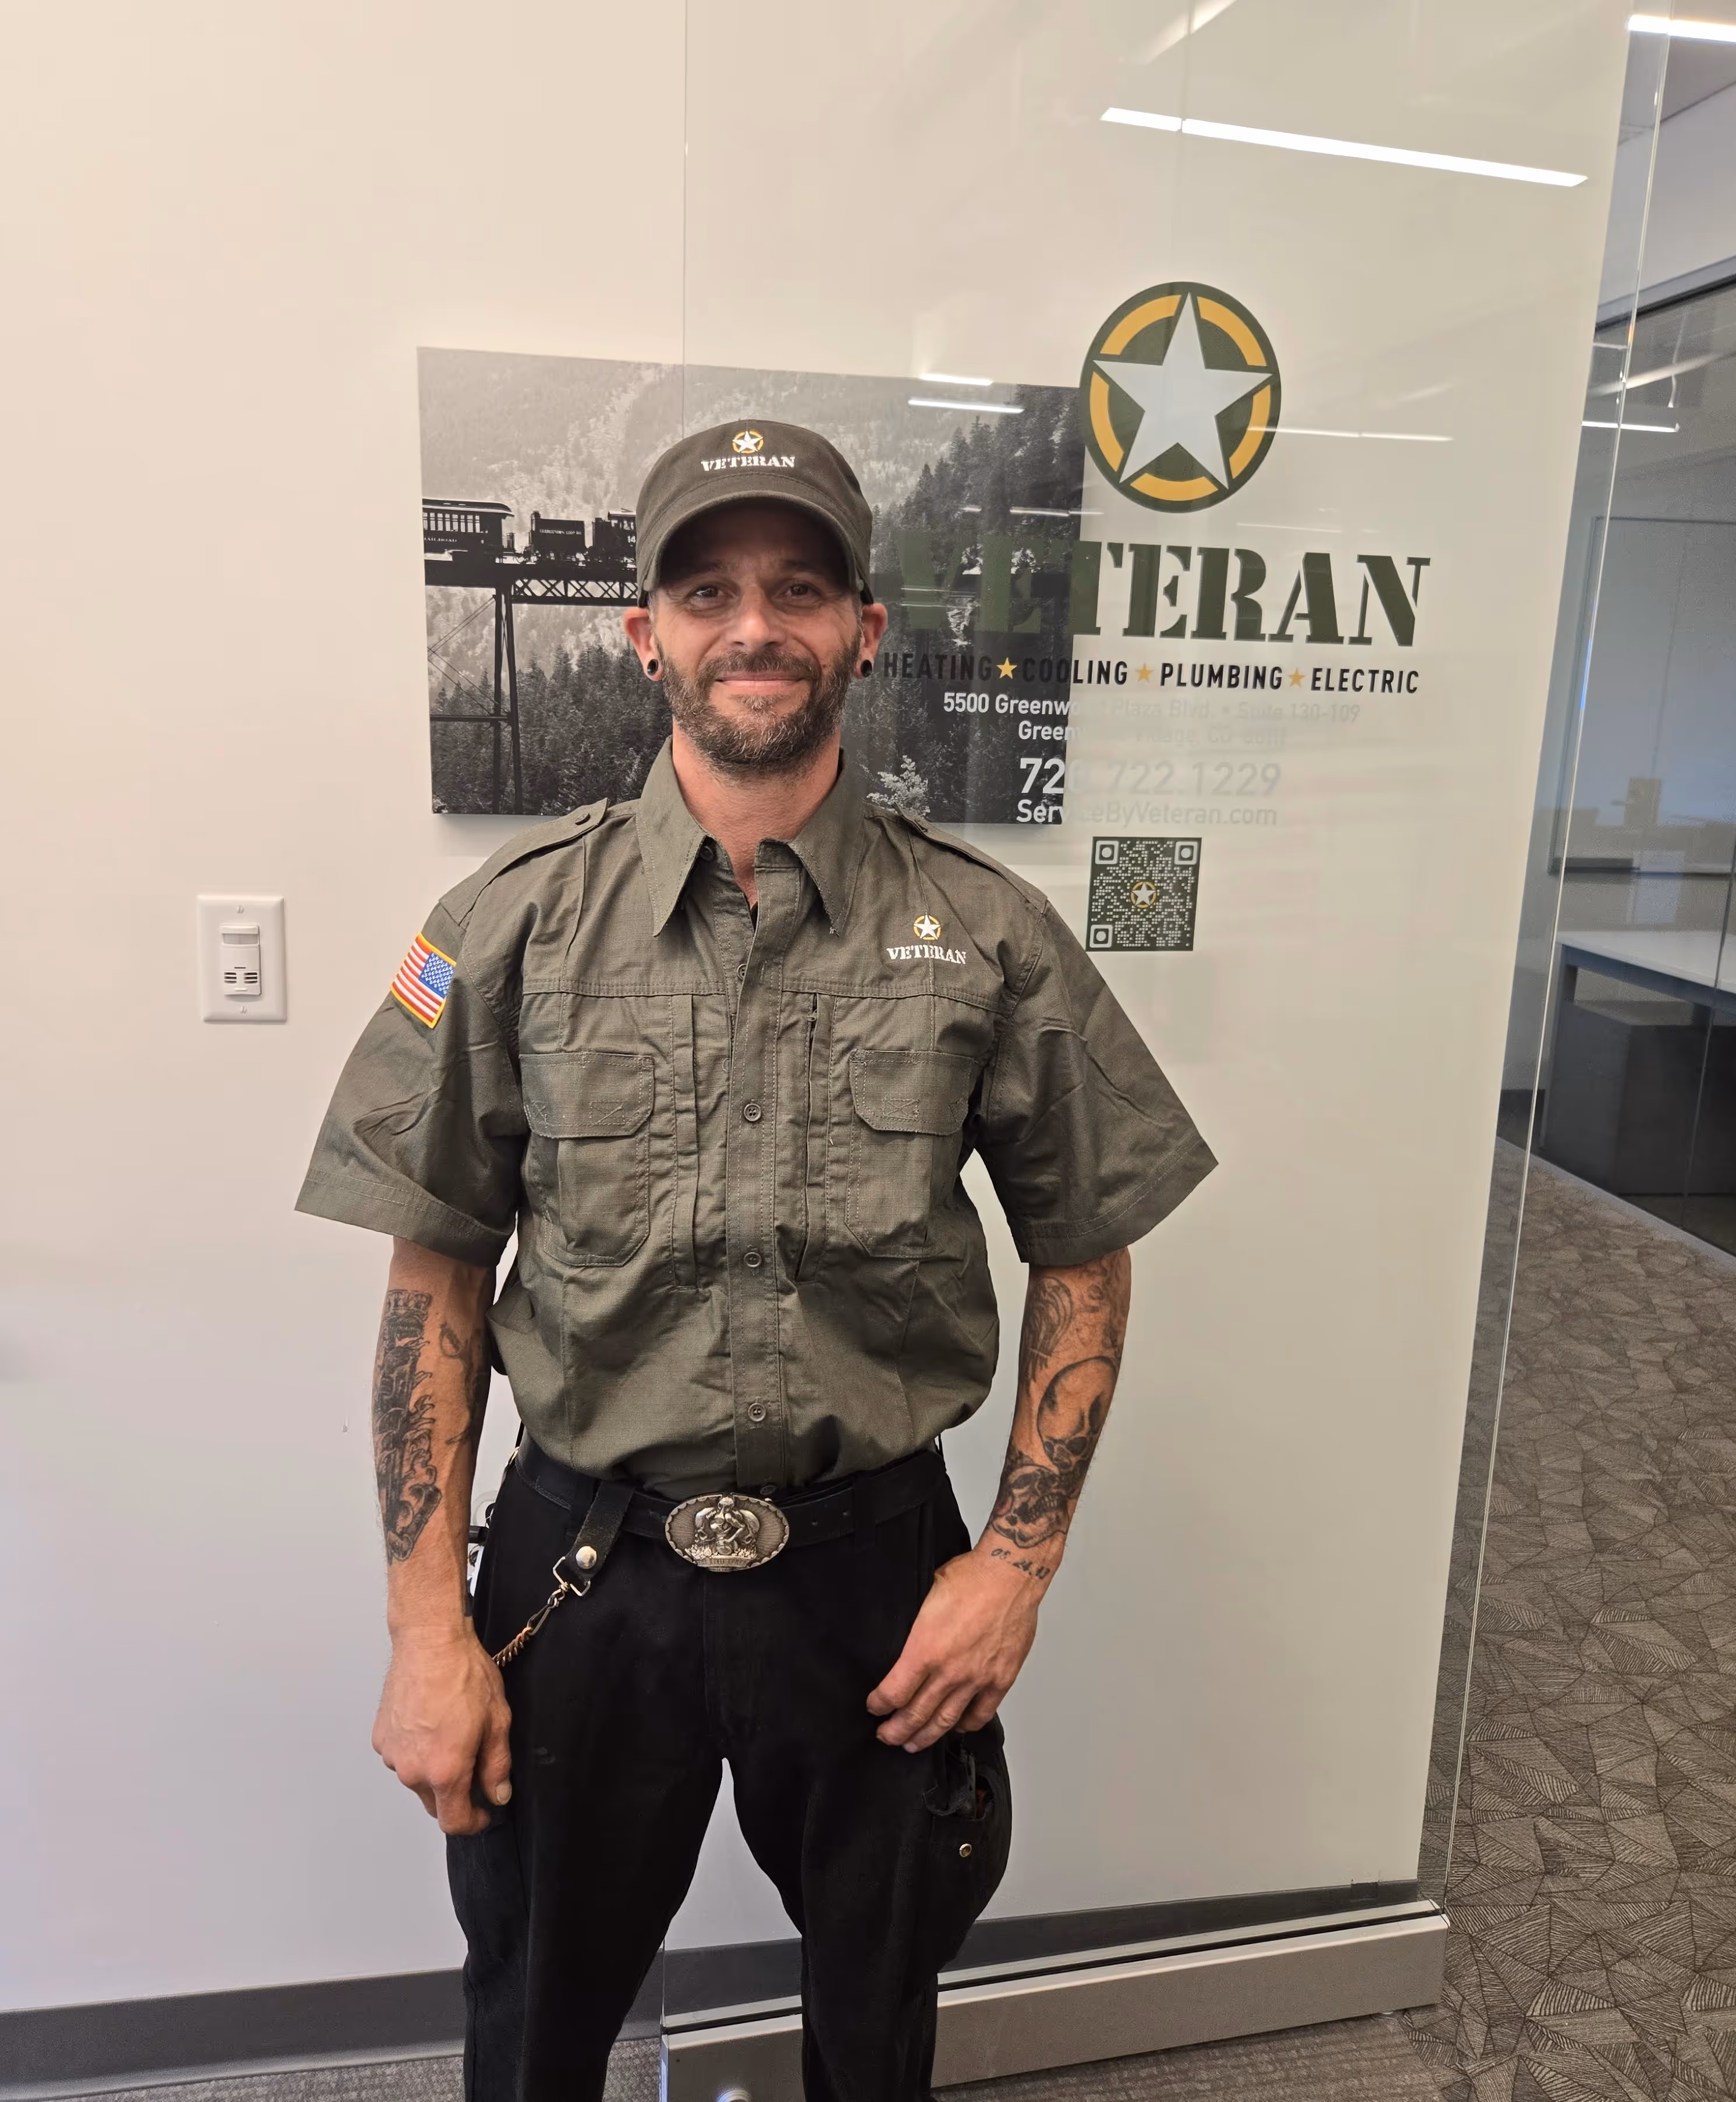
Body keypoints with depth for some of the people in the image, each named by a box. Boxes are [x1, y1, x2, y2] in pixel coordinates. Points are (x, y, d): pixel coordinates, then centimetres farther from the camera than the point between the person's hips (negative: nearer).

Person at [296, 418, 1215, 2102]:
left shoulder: (985, 935, -6)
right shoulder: (521, 921, -7)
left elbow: (1082, 1260, 1)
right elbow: (435, 1280, -3)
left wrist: (1019, 1558, -6)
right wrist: (425, 1622, -5)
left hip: (874, 1569, 1)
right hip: (580, 1567, 0)